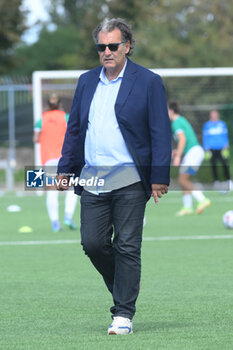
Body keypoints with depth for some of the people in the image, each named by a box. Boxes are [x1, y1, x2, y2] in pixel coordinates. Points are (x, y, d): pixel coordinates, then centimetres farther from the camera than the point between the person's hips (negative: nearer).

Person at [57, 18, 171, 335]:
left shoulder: (148, 82, -1)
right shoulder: (86, 82, 14)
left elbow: (160, 132, -3)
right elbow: (74, 128, 19)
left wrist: (160, 177, -10)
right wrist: (65, 169, 12)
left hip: (130, 181, -4)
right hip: (92, 178, 4)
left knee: (127, 247, -3)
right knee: (92, 243, 1)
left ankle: (124, 314, 3)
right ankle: (123, 289, 25)